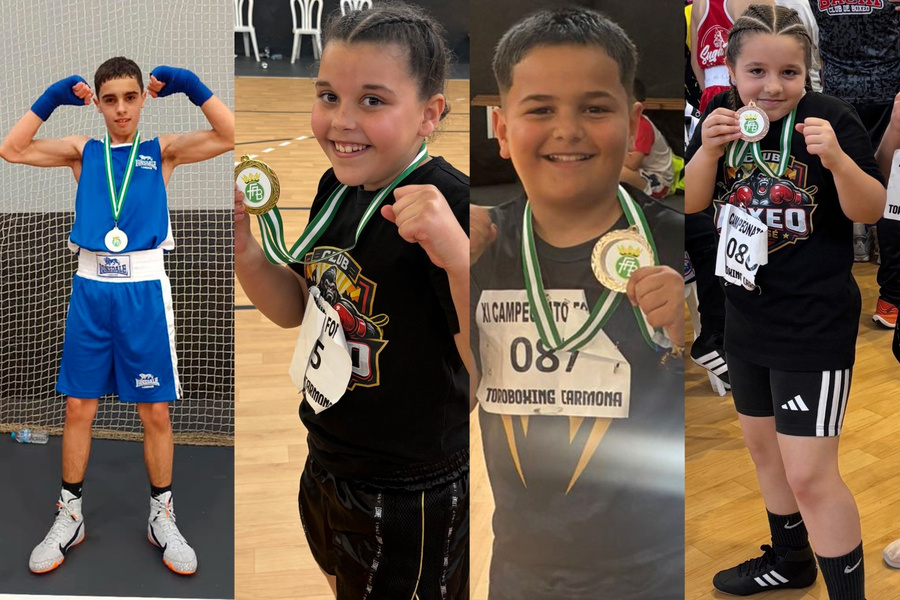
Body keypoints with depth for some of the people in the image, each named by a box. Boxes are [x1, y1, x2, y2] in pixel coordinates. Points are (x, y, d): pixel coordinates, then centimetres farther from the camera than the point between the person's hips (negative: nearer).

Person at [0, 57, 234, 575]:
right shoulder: (83, 151, 10)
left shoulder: (162, 150, 6)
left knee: (156, 410, 4)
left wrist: (189, 85, -9)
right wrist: (52, 98, -1)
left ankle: (163, 518, 20)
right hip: (91, 286, 2)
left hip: (144, 286, -1)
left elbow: (230, 137, -6)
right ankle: (70, 517, 22)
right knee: (79, 407, 7)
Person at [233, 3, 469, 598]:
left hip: (410, 499, -8)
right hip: (329, 468, 8)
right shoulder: (339, 186, -3)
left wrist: (459, 255, -49)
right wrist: (242, 246, -9)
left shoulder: (448, 207, -27)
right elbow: (299, 309, 10)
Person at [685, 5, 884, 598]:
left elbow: (870, 211, -15)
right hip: (747, 314, 7)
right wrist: (709, 149, -22)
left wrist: (837, 158, -33)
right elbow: (692, 202, -3)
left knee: (810, 476, -9)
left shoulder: (832, 118, -17)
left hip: (815, 323, -7)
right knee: (763, 444, 23)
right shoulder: (723, 114, -2)